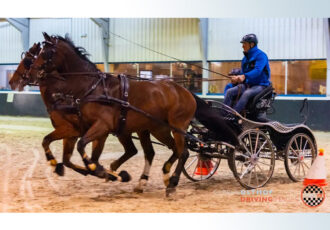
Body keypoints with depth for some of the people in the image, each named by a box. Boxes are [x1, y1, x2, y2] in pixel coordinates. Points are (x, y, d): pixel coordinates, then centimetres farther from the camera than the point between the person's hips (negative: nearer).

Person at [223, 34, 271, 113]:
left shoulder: (261, 55, -8)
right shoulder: (245, 58, 16)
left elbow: (257, 71, -24)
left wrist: (244, 76, -39)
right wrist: (236, 78, -7)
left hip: (260, 85, -7)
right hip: (247, 84, 7)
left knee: (246, 94, -37)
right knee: (229, 91, -15)